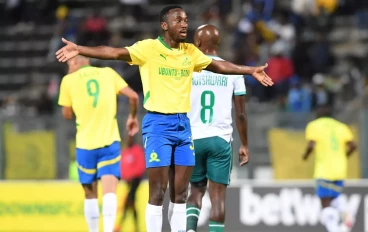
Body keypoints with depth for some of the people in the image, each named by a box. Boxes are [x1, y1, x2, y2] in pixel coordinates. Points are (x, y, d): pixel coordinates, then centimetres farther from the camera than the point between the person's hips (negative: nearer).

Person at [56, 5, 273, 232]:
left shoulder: (190, 51, 11)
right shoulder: (149, 48, -7)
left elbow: (218, 65, 26)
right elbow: (115, 52, -18)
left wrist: (251, 71, 29)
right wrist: (79, 49, -31)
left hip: (183, 124, 6)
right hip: (158, 123, -6)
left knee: (180, 194, 7)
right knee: (158, 193, -5)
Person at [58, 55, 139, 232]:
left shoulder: (69, 80, 3)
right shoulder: (108, 73, 8)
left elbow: (67, 114, 11)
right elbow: (133, 96, 1)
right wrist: (133, 116, 19)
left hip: (85, 144, 0)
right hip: (110, 141, 0)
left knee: (90, 194, 13)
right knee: (109, 191, -10)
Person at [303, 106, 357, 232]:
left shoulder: (314, 126, 5)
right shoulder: (341, 126, 15)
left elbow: (311, 145, -10)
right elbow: (353, 145, 3)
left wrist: (305, 155, 9)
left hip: (324, 171, -4)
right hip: (340, 171, 4)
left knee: (326, 205, -4)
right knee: (334, 198, 24)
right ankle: (346, 213, -3)